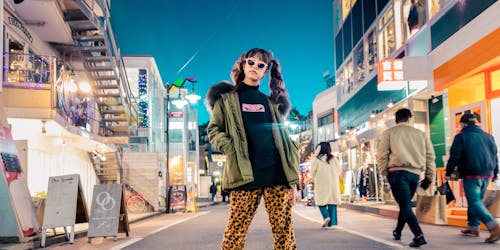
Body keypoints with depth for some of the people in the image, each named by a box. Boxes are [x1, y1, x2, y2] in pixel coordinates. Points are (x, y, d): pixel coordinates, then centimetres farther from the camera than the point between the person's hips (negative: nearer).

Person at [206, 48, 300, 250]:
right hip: (245, 172, -2)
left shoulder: (271, 101, 21)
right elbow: (213, 129, 10)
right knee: (236, 228, -5)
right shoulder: (227, 97, 13)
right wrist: (230, 149, -7)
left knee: (283, 227, -1)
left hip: (277, 170, 3)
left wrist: (292, 153, 8)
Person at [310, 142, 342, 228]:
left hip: (322, 184, -3)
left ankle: (326, 216, -13)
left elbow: (312, 172, -3)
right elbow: (339, 170, 8)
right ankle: (332, 222, 3)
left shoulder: (317, 159, -7)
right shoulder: (333, 159, 2)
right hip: (333, 184, 3)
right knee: (332, 202, 6)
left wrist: (315, 178, 18)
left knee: (321, 201, 9)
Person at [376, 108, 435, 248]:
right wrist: (429, 177, 16)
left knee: (405, 206, -6)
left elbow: (382, 155, -2)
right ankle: (397, 232, 33)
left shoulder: (389, 133, 5)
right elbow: (430, 156, 12)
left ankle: (419, 236, -21)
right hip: (415, 173, 4)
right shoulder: (421, 134, 14)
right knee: (405, 204, 21)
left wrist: (384, 173, 7)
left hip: (397, 172, -4)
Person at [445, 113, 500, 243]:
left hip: (471, 175, -7)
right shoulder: (488, 136, 14)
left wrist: (448, 172, 3)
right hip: (487, 175, 7)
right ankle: (473, 227, 22)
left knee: (475, 202, -8)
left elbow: (454, 157, -8)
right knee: (476, 200, 19)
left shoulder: (461, 137, -5)